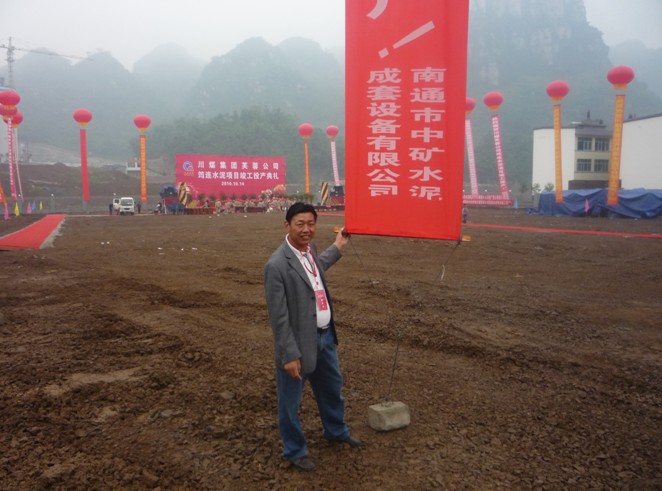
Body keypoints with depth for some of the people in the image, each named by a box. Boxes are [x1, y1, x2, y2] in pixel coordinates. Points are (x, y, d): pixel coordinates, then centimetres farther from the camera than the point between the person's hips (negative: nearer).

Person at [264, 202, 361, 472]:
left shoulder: (310, 248, -1)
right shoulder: (277, 265, -26)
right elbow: (278, 317, -22)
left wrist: (338, 246, 31)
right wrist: (289, 355, -19)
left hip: (325, 335, 8)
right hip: (299, 342, -8)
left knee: (332, 387, 27)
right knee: (290, 401, 15)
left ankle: (336, 430, 54)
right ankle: (295, 450, 38)